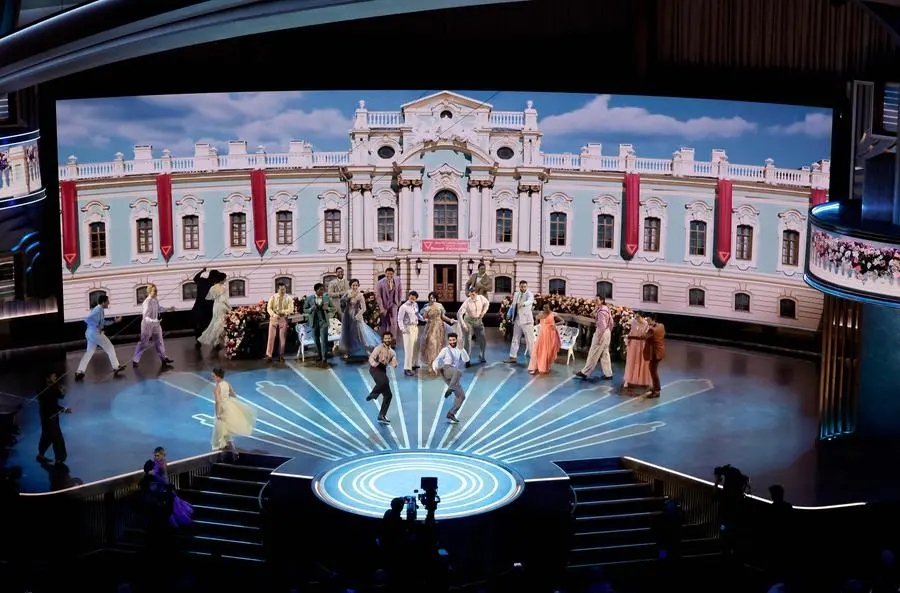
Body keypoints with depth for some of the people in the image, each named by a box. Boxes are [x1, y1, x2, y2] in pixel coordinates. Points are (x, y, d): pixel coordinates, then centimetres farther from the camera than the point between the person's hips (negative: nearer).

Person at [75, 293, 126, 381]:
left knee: (89, 352, 13)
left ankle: (79, 372, 7)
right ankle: (116, 367, 9)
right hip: (95, 333, -10)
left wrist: (114, 321, 18)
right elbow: (87, 319, -27)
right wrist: (97, 326, -23)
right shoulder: (98, 310, -18)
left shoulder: (100, 310, 13)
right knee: (110, 348, 3)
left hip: (91, 333, 10)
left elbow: (103, 322, 22)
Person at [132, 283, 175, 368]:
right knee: (143, 343, 1)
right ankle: (135, 360, 14)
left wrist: (169, 309, 16)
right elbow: (145, 317, -29)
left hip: (155, 324, 7)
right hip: (147, 324, -7)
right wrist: (154, 321, -42)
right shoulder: (147, 302, -26)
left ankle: (163, 358, 21)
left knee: (159, 341, 12)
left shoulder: (156, 300, -4)